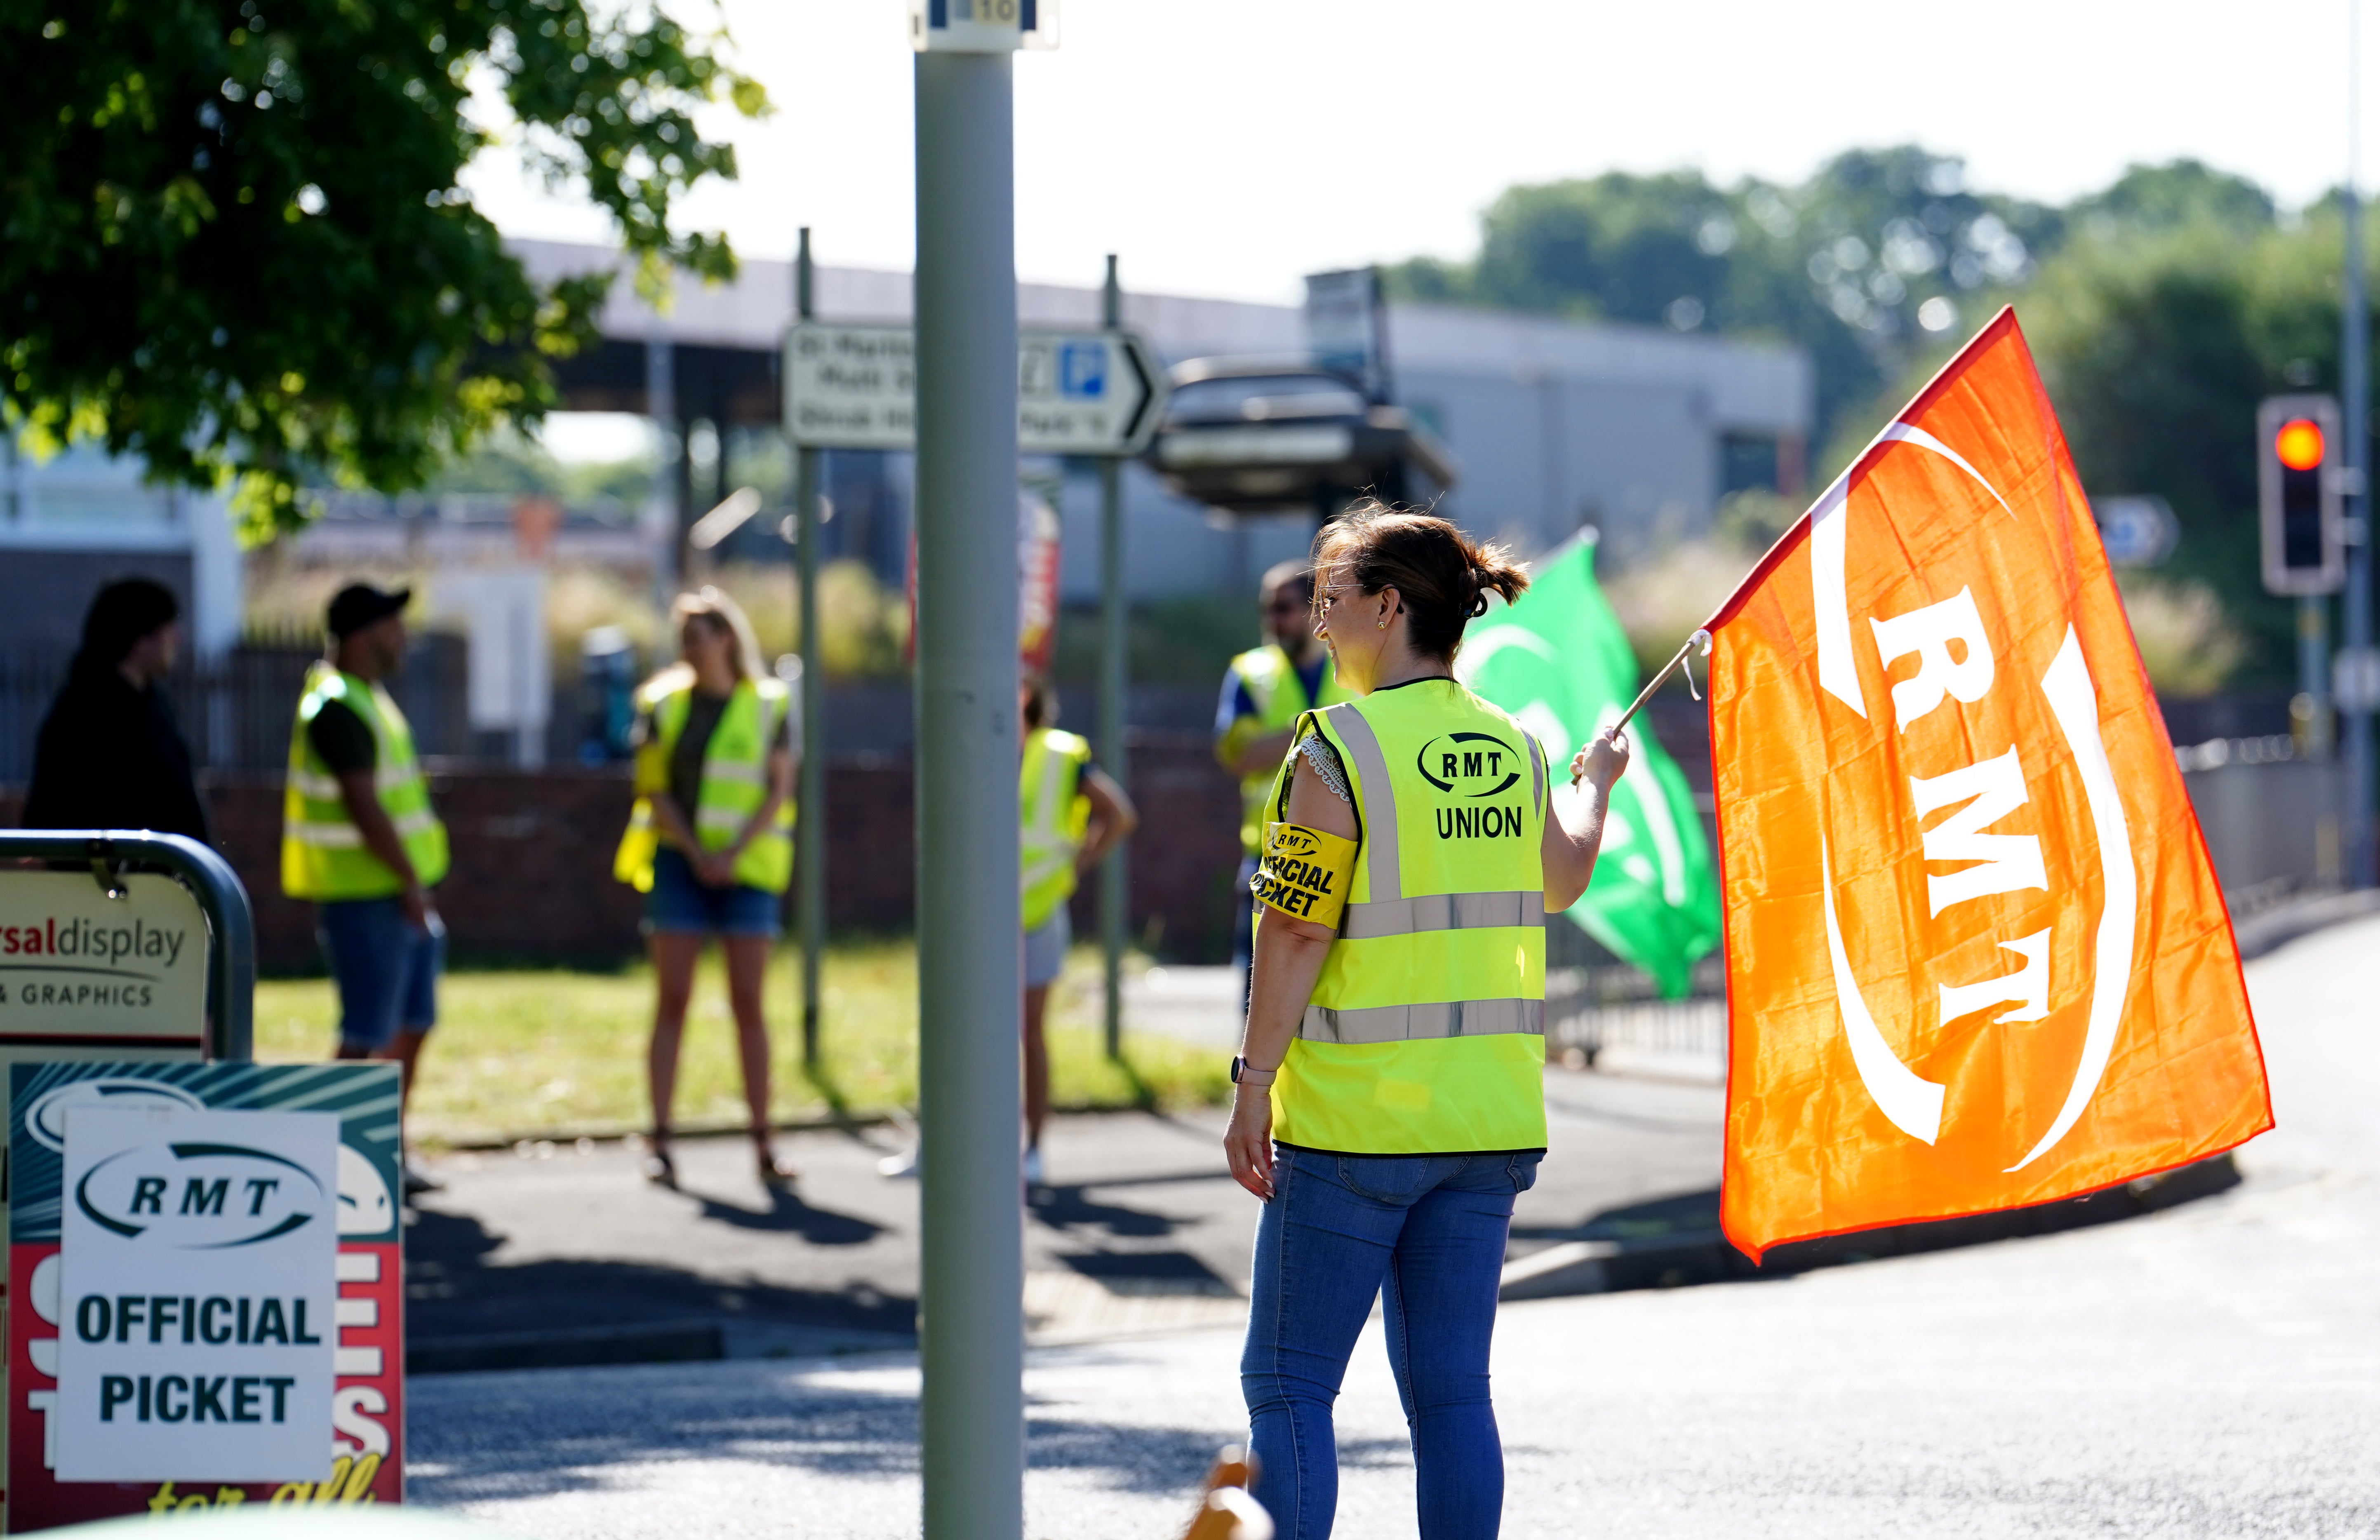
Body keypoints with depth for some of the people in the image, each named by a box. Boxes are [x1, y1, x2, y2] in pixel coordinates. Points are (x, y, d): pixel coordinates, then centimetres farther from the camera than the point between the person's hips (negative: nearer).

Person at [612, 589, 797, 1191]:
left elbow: (779, 789, -1)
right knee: (672, 1001, -3)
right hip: (679, 863, 1)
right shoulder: (665, 705, 6)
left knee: (748, 1004, -1)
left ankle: (763, 1146, 2)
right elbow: (653, 787, 2)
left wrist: (734, 854, -12)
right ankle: (660, 1143, -2)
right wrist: (696, 853, -10)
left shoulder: (768, 706, 4)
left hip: (746, 869, -1)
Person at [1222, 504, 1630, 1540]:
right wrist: (1593, 783, 46)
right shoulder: (1514, 749, 8)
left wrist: (1253, 1086, -7)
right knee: (1450, 1388, 9)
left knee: (1288, 1383, 2)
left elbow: (1297, 934, -13)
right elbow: (1560, 884, 27)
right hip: (1488, 1121, 6)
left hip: (1356, 1115, -6)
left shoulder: (1337, 751, -11)